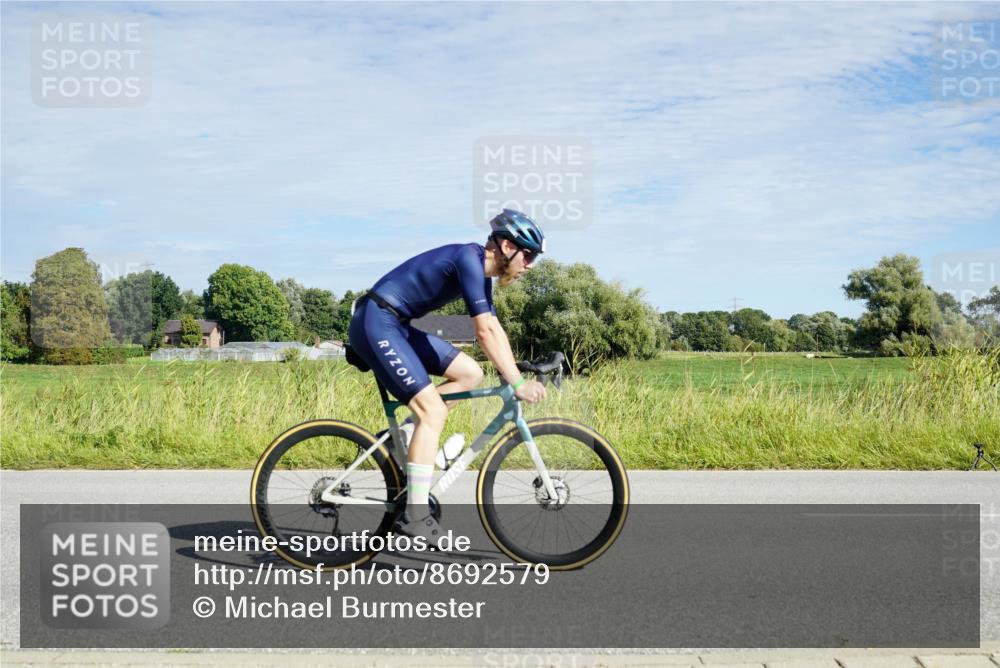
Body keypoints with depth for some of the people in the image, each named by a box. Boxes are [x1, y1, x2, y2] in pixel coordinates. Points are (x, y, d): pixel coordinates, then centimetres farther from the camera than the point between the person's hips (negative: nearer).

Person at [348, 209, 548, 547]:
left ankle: (402, 436, 8)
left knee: (470, 374, 6)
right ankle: (415, 515, -12)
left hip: (396, 325, 10)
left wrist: (518, 376, 9)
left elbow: (494, 330, 16)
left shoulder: (481, 271, 11)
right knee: (433, 410, -14)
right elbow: (486, 332, -23)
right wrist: (517, 383, -21)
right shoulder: (470, 259, -18)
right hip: (376, 322, -10)